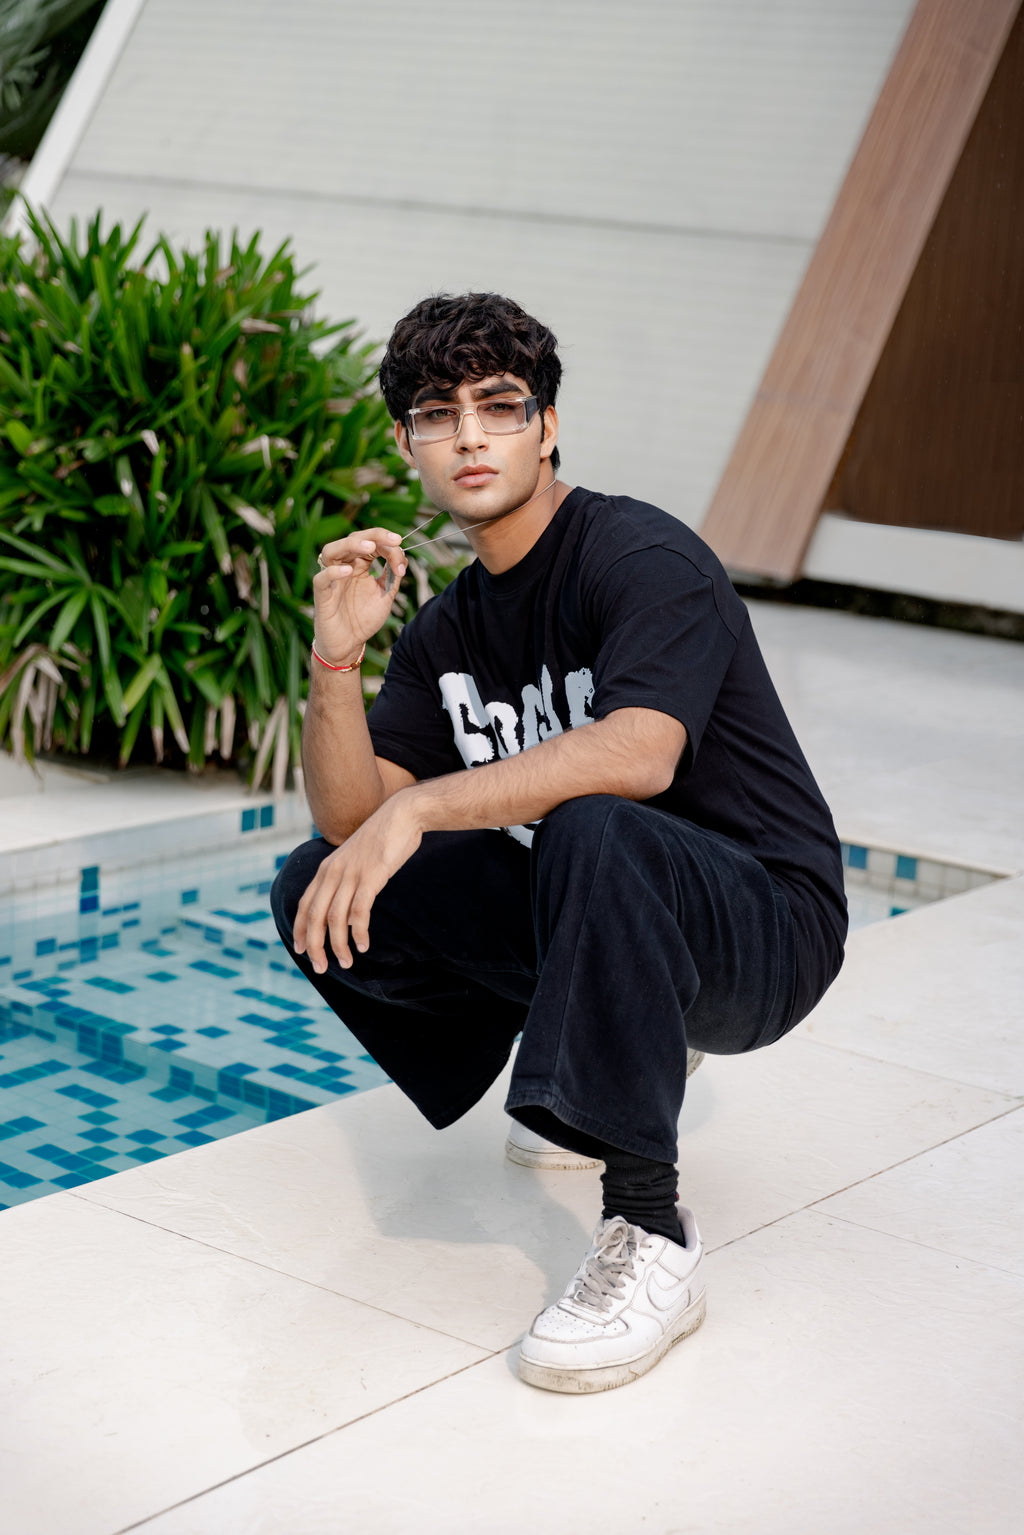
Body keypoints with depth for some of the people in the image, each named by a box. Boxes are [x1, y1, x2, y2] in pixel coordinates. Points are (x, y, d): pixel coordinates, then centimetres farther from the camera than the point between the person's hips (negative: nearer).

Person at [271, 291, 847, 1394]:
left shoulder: (643, 559, -15)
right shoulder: (447, 629, 9)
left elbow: (639, 755, -34)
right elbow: (350, 816, 1)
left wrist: (419, 807, -37)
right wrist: (336, 655, -14)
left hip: (765, 927, -8)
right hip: (573, 922, 8)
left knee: (592, 831, -39)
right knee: (318, 893, -2)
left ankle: (648, 1235, -30)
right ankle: (605, 1079, 14)